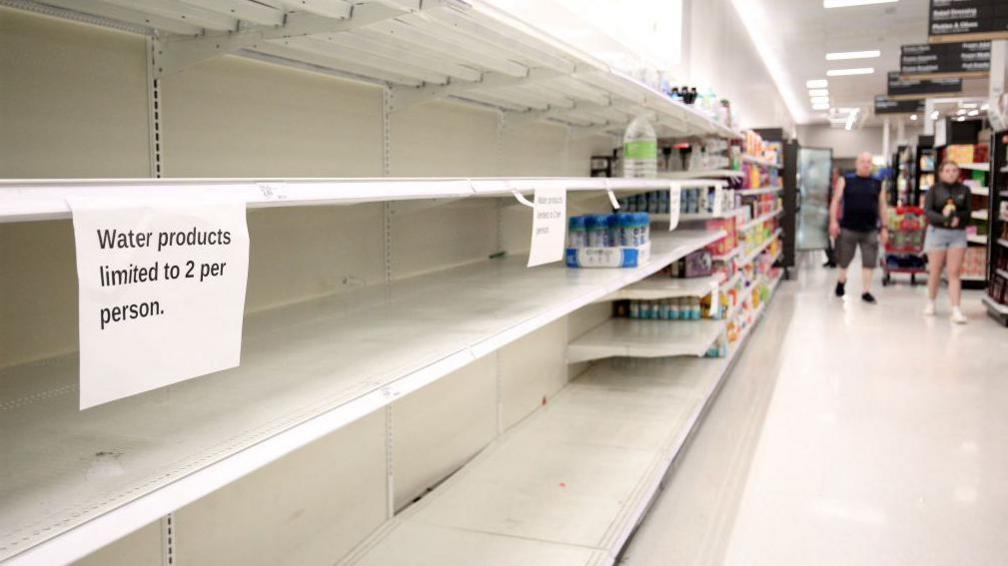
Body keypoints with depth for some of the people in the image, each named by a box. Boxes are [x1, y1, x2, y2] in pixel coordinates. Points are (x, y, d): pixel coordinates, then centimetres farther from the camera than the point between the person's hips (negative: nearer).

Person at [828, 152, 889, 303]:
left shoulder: (878, 184, 9)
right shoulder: (845, 180, 2)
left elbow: (882, 206, 11)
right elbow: (836, 201, -1)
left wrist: (884, 227, 6)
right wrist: (833, 221, -11)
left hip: (870, 230, 2)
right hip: (848, 228, -1)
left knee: (869, 262, -1)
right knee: (844, 259, 10)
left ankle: (866, 291, 7)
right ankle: (841, 280, 36)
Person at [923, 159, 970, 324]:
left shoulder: (964, 190, 3)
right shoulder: (934, 189, -1)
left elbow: (967, 212, -1)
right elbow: (928, 211, -12)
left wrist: (956, 217, -21)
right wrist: (945, 219, -27)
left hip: (958, 234, 1)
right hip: (937, 232, -1)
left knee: (955, 273, -4)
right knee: (935, 272, 8)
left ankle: (956, 310, -8)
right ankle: (931, 303, 28)